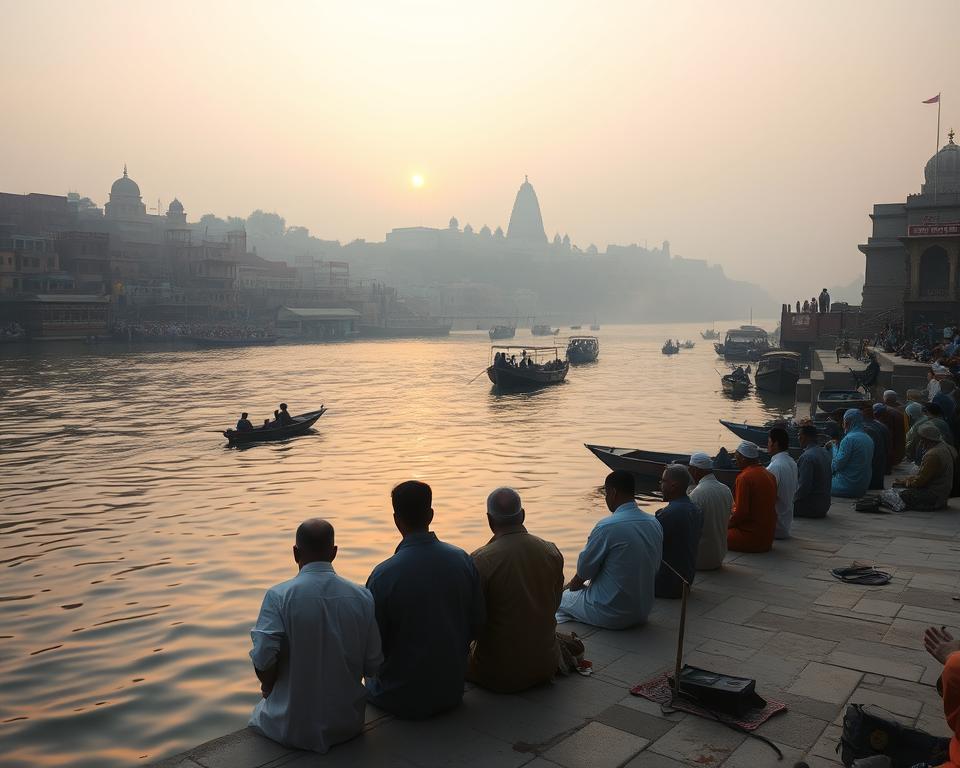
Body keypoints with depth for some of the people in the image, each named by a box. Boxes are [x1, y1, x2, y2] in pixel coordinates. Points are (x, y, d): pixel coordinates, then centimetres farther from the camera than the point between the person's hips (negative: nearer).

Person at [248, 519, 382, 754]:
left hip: (293, 727, -3)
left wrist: (269, 687, 1)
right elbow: (373, 665, -4)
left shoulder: (279, 596, -16)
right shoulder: (362, 597, -8)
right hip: (348, 723, 3)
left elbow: (263, 660, -21)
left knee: (260, 714, 30)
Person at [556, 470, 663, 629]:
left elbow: (585, 569, -12)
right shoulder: (655, 524, -2)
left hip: (611, 616, -6)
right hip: (643, 612, 7)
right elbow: (655, 568, 10)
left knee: (560, 597, 17)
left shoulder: (607, 527, -23)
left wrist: (575, 583, 13)